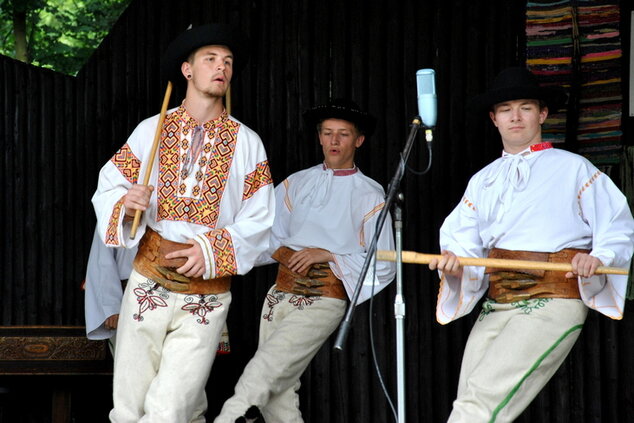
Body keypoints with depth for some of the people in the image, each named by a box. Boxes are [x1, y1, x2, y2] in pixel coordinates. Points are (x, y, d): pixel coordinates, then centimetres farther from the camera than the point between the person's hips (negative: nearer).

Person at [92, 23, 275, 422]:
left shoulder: (246, 143, 4)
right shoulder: (152, 131, 6)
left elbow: (258, 220, 0)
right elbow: (108, 187, 6)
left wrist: (212, 249, -13)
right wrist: (126, 204, -15)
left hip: (206, 298, -1)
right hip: (148, 283, 2)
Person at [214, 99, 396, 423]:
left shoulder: (370, 196, 3)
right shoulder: (296, 184, 16)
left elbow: (382, 266, -2)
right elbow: (270, 240, 15)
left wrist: (326, 255, -9)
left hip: (322, 301, -5)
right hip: (280, 295, 5)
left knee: (264, 373, -21)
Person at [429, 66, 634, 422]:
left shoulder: (573, 169, 6)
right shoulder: (482, 181, 20)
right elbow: (463, 240, 12)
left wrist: (599, 258, -16)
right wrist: (454, 261, -11)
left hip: (553, 302, -5)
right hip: (495, 306, 5)